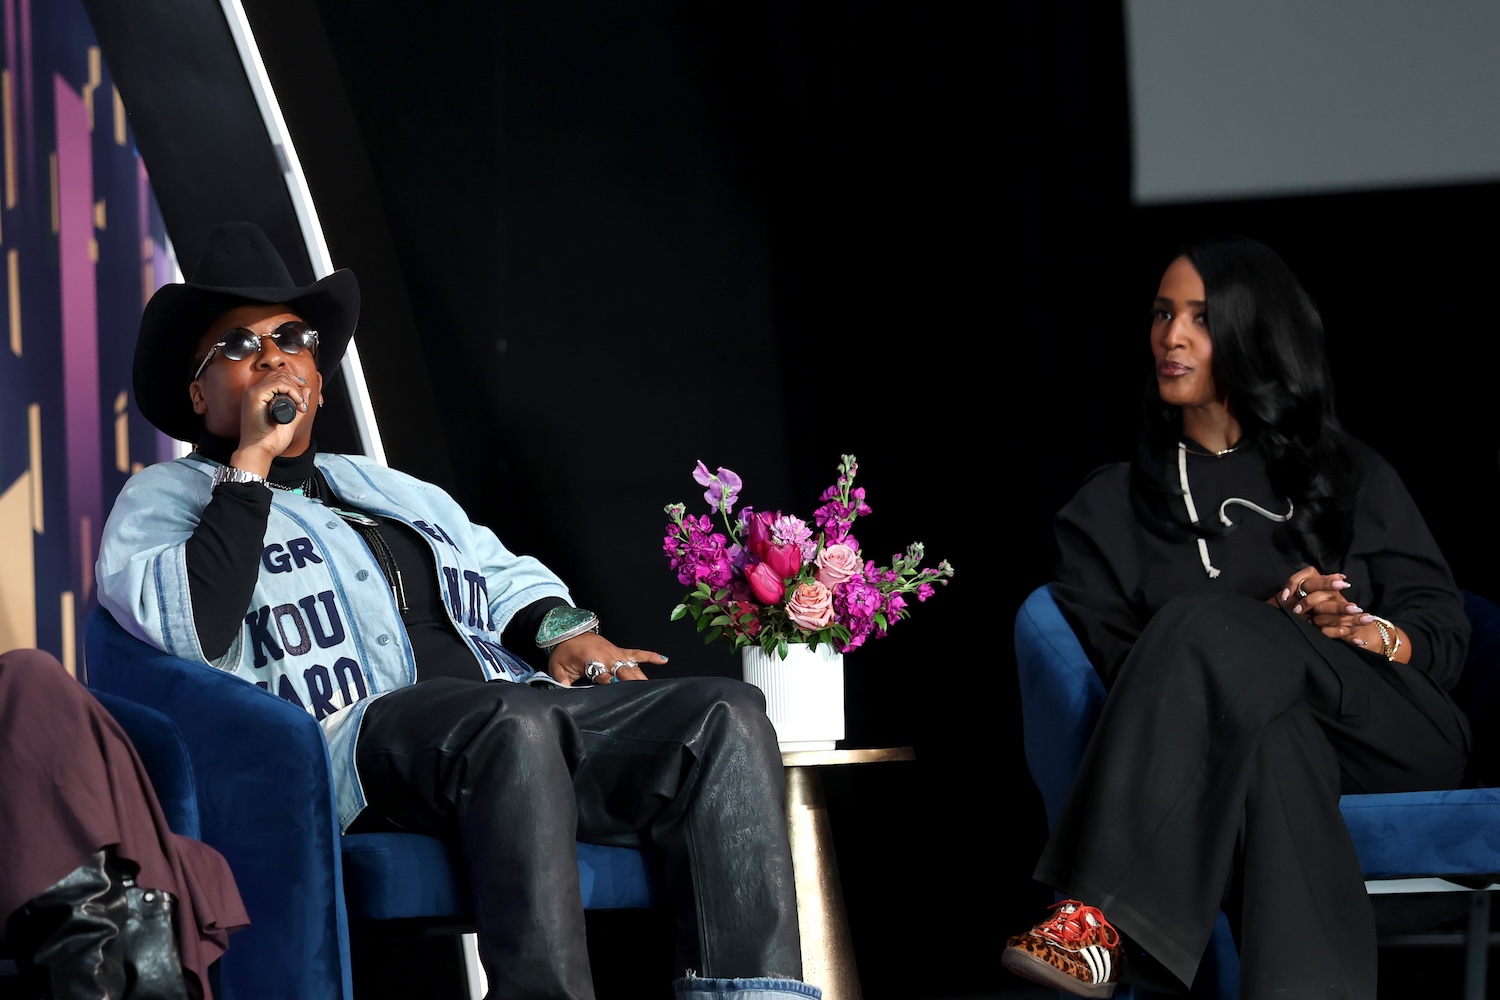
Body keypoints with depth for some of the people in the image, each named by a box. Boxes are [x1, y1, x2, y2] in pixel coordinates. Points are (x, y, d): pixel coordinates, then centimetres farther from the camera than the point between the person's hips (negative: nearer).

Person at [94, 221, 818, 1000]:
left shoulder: (388, 490, 37)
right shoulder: (167, 497, 15)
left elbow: (502, 574, 37)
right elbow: (192, 630, -6)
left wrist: (562, 630, 13)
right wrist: (252, 460, -1)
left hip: (517, 714, 7)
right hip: (350, 739, -7)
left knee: (728, 713, -17)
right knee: (514, 722, -40)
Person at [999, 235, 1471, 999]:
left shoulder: (1347, 473, 22)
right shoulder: (1110, 506, 22)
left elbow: (1445, 630, 15)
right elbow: (1113, 663, 7)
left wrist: (1365, 633, -9)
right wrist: (1267, 626, -8)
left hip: (1392, 735, -1)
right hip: (1256, 729, 1)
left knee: (1202, 627, -32)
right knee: (1272, 741, -40)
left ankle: (1102, 920, -50)